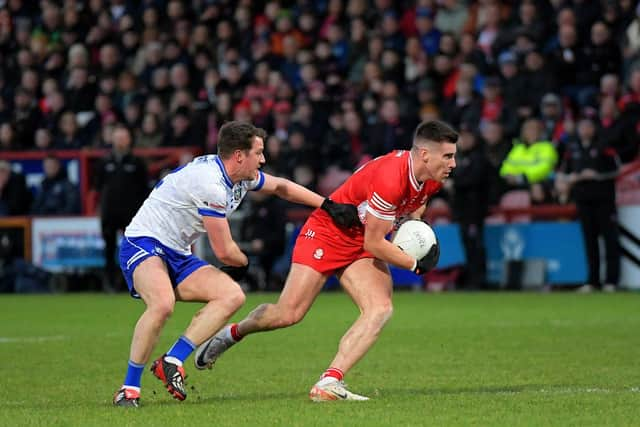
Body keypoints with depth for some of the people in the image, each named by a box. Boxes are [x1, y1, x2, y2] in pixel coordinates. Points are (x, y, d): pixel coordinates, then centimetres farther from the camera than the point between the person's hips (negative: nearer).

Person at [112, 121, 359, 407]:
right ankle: (129, 388, -24)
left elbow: (280, 186, 27)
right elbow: (224, 252, -16)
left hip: (177, 255, 10)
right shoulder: (212, 184, -24)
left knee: (232, 295, -11)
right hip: (144, 244, -10)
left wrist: (328, 205, 22)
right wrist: (244, 263, 6)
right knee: (162, 304, -37)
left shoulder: (243, 176, 6)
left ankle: (171, 362, -13)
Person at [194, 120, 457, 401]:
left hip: (361, 247, 7)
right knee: (288, 314, -10)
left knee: (380, 309, -18)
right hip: (328, 233, -7)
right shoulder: (390, 178, -32)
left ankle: (329, 384, -23)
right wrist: (415, 265, -13)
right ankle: (233, 333, 21)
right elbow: (373, 244, -24)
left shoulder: (431, 179, -5)